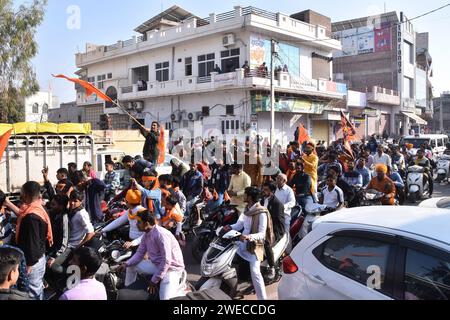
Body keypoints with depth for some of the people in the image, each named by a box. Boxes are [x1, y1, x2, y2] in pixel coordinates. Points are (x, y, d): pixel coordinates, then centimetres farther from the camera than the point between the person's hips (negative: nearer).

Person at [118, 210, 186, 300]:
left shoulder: (161, 234, -27)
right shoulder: (146, 235, 2)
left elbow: (166, 261, -27)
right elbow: (140, 253, 11)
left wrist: (154, 280, -22)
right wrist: (126, 264, -6)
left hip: (172, 267, -9)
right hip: (156, 264, 9)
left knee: (165, 297, -27)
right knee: (131, 266, 11)